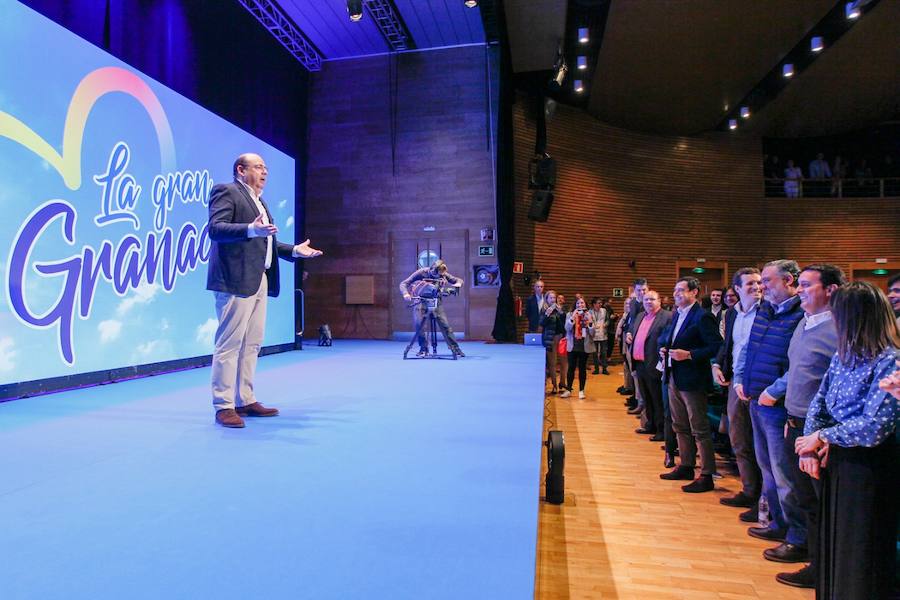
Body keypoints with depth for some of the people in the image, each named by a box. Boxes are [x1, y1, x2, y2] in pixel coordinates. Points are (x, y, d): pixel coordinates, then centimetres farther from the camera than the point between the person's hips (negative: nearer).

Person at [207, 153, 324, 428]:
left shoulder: (259, 200, 25)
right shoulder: (226, 191, -2)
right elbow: (215, 228, -16)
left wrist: (294, 250, 14)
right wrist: (250, 229, -31)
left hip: (259, 281, 9)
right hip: (237, 280, -9)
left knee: (252, 344, 10)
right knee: (229, 343, -6)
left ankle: (245, 401, 18)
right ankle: (224, 406, -1)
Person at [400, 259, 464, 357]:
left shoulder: (443, 274, -14)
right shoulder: (421, 272, -21)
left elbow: (459, 280, -7)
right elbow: (403, 284, -20)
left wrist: (457, 284, -32)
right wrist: (406, 293, -41)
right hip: (421, 301, -1)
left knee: (445, 325, -8)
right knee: (419, 324, -20)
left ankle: (455, 349, 1)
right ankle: (423, 349, -3)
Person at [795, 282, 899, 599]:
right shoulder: (843, 354, 2)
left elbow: (874, 427, -26)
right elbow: (819, 403, 6)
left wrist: (821, 436, -15)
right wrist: (809, 448, -7)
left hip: (869, 469, -7)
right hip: (836, 460, 7)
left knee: (860, 558, 10)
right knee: (831, 547, 20)